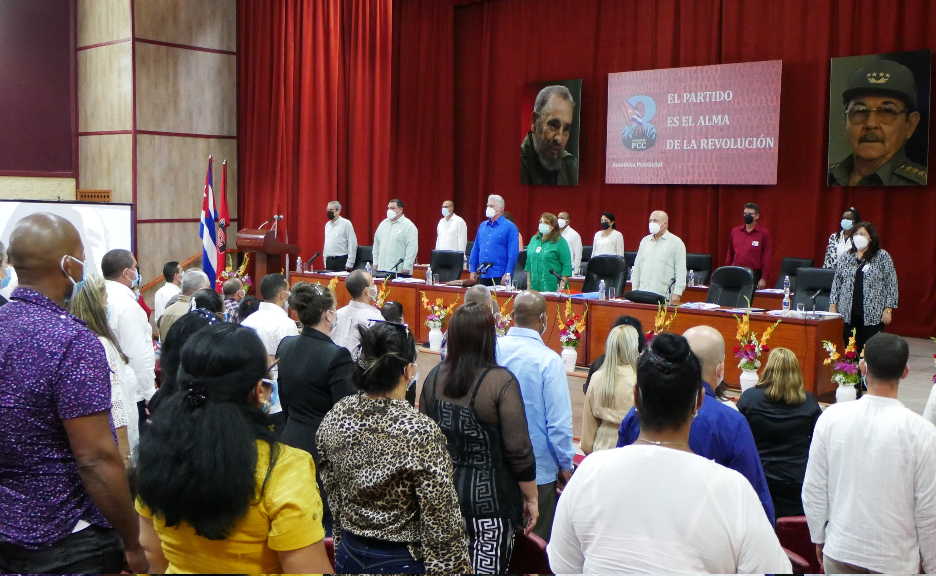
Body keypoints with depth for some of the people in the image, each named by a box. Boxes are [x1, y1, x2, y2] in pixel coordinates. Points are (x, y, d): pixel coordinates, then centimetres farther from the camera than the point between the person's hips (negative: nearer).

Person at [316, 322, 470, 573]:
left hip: (349, 555, 5)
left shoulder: (335, 416, -9)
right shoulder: (419, 431, -26)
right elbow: (442, 524, -20)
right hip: (403, 561, -5)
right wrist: (456, 568, -7)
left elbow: (332, 492, 4)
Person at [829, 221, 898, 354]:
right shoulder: (846, 257, 10)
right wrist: (833, 305, 6)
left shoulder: (882, 256, 1)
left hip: (873, 314, -3)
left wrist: (888, 309, -6)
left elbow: (891, 284, -1)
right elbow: (837, 282, 13)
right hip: (848, 313, 3)